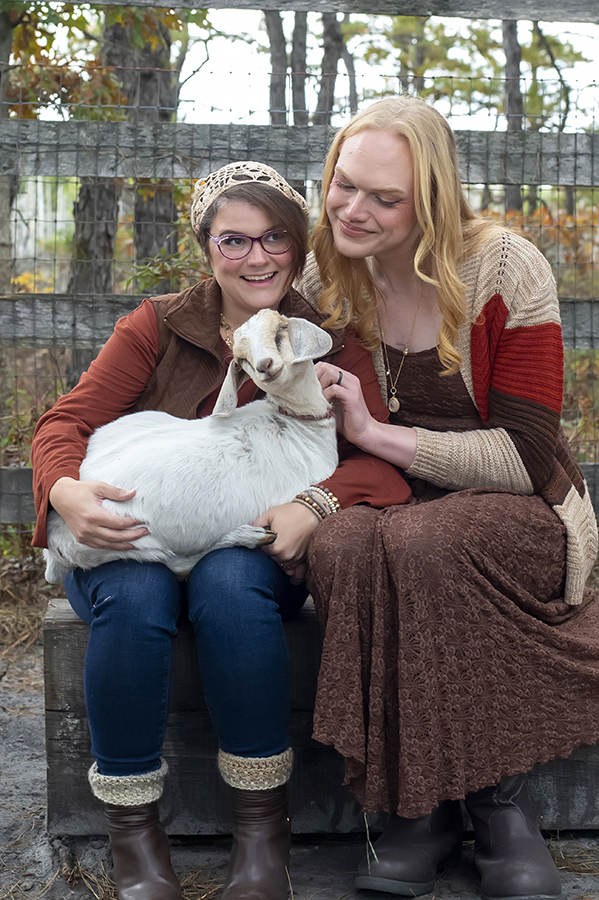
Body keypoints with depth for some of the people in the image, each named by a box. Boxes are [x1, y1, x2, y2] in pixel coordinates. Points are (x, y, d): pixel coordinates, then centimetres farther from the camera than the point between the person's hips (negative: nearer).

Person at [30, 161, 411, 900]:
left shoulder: (332, 344, 5)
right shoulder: (159, 326, 4)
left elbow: (379, 453, -7)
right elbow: (66, 422, -2)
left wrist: (315, 506, -29)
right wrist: (66, 492, -26)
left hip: (255, 550, 0)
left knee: (230, 586, -35)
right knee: (133, 597, -34)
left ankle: (261, 827, -19)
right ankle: (133, 835, -17)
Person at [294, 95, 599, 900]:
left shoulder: (503, 269, -10)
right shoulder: (329, 277, 3)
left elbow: (528, 457, -14)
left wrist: (375, 434, -18)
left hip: (515, 511, -3)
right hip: (392, 502, 3)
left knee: (425, 547, -38)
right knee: (338, 548, -34)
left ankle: (497, 804, -18)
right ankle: (420, 807, -20)